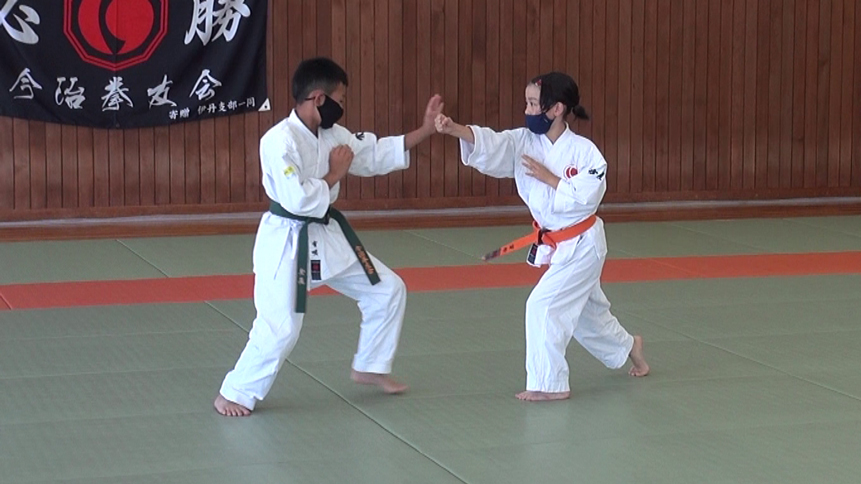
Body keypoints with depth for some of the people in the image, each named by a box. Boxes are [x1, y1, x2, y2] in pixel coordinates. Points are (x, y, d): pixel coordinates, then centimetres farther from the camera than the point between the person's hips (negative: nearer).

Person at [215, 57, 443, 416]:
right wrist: (335, 174, -16)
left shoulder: (332, 135, 3)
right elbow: (297, 200, -30)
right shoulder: (280, 140, -23)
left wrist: (426, 130, 6)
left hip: (327, 235, 9)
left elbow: (377, 154, 13)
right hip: (287, 242, -9)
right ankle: (233, 394, 8)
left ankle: (369, 369, 30)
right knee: (279, 328, -13)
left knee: (388, 291, 12)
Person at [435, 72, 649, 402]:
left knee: (544, 305, -15)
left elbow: (586, 197, -26)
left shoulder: (584, 151, -20)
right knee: (585, 311, 23)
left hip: (581, 245, -7)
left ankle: (549, 384, -3)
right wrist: (454, 129, -40)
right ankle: (628, 347, 50)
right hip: (554, 245, 7)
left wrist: (549, 178, -25)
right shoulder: (525, 142, -7)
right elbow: (490, 145, -23)